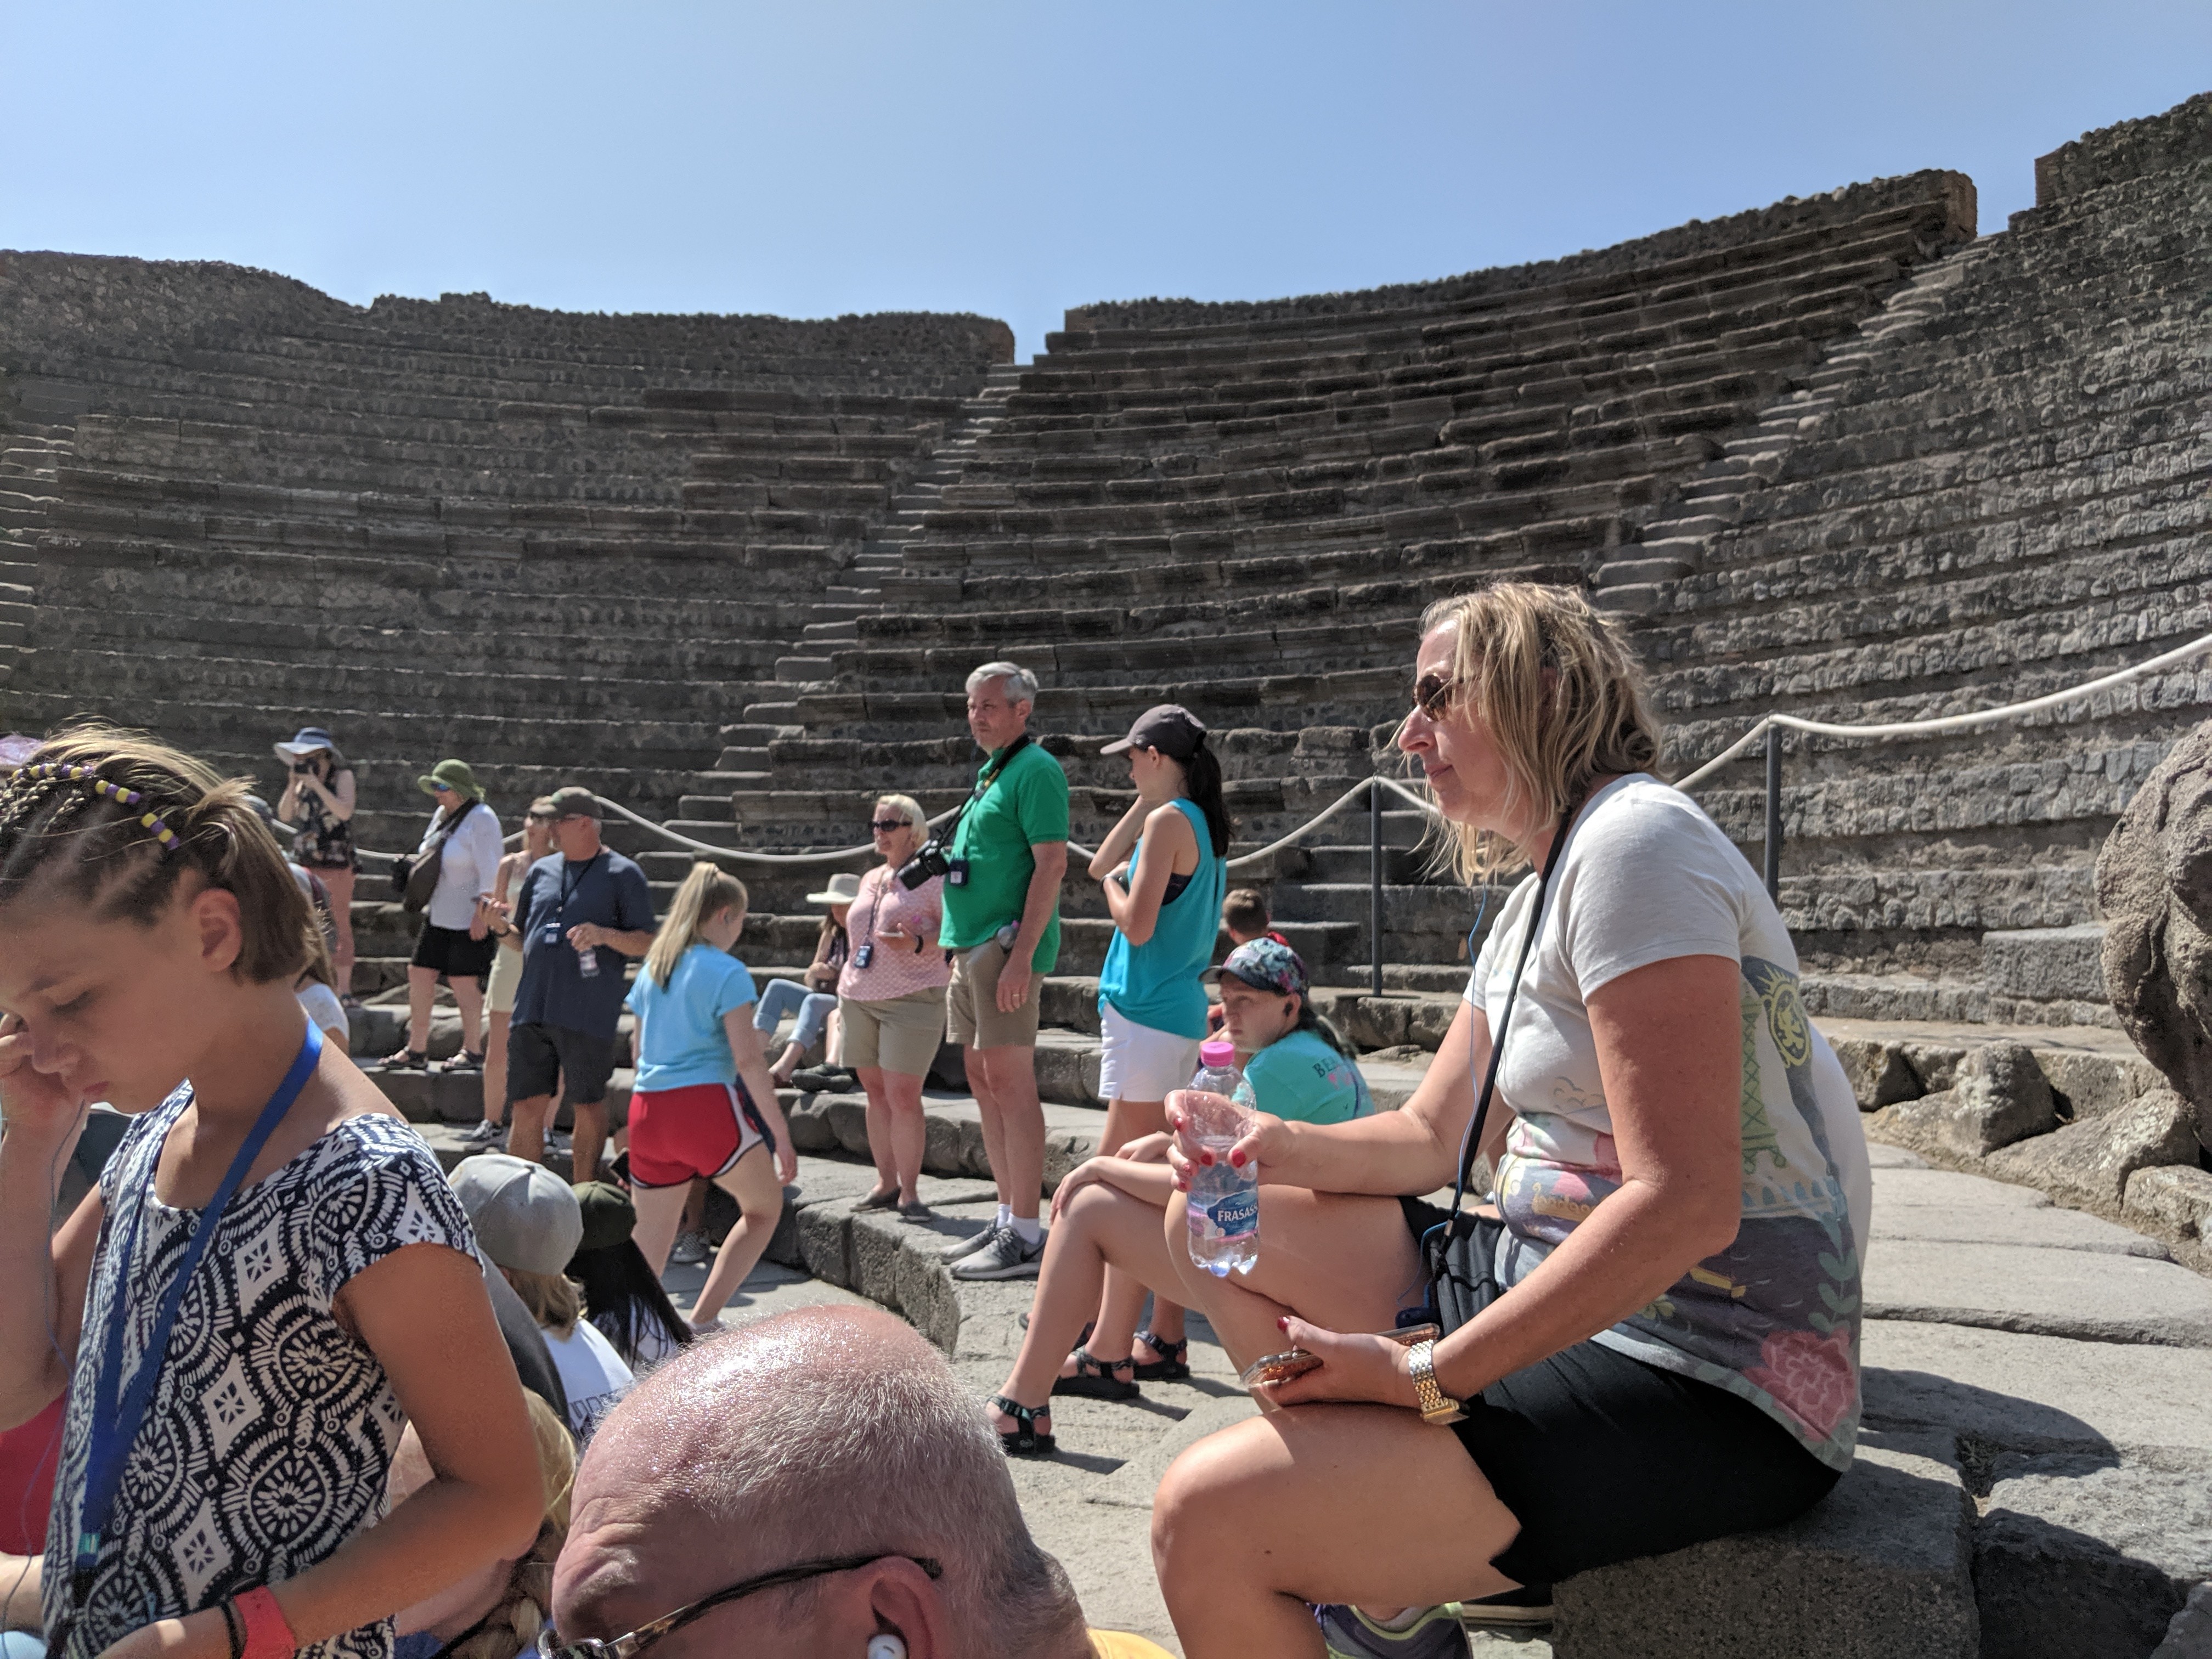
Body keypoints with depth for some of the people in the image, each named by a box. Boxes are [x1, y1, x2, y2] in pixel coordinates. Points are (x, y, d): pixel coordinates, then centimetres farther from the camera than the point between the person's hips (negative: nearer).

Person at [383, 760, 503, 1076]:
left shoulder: (481, 819, -14)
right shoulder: (442, 814, 12)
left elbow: (489, 872, -18)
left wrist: (481, 913, -21)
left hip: (468, 918, -9)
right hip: (438, 916, 9)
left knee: (463, 981, -3)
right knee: (419, 973, 7)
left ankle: (472, 1052, 10)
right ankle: (416, 1050, 15)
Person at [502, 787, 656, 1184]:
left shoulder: (623, 875, 0)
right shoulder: (541, 870, 16)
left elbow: (646, 944, -4)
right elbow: (520, 937, 23)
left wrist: (605, 935, -21)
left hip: (588, 1015, -5)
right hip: (532, 1010, 5)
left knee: (588, 1108, 3)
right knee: (526, 1108, 5)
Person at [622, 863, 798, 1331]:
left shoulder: (652, 968, 15)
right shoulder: (726, 971, -6)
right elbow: (748, 1059, -12)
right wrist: (781, 1132, -9)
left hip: (647, 1110, 6)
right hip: (707, 1105, -6)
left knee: (647, 1254, 12)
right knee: (764, 1208, 16)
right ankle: (701, 1323, 6)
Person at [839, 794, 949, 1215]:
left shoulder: (932, 875, -3)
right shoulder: (870, 879, 19)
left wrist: (917, 943, -25)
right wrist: (844, 992, 23)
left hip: (911, 999, -7)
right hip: (860, 999, 7)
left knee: (903, 1095, -10)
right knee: (876, 1093, 7)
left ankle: (909, 1192, -3)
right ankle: (886, 1183, 15)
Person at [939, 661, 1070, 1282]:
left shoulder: (1036, 770, -9)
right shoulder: (989, 772, 20)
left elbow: (1051, 864, -17)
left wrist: (1021, 953, -23)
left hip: (1007, 945, -10)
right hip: (972, 946, 10)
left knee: (1009, 1081, -9)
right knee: (984, 1082, 12)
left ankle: (1024, 1237, -3)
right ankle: (1008, 1219, 22)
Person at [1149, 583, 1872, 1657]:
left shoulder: (1635, 842, -17)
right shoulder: (1535, 897, 15)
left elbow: (1686, 1205, -25)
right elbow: (1433, 1136, 14)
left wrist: (1424, 1377, -20)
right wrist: (1280, 1146, -6)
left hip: (1699, 1388, -10)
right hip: (1567, 1294, 10)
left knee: (1204, 1519, -24)